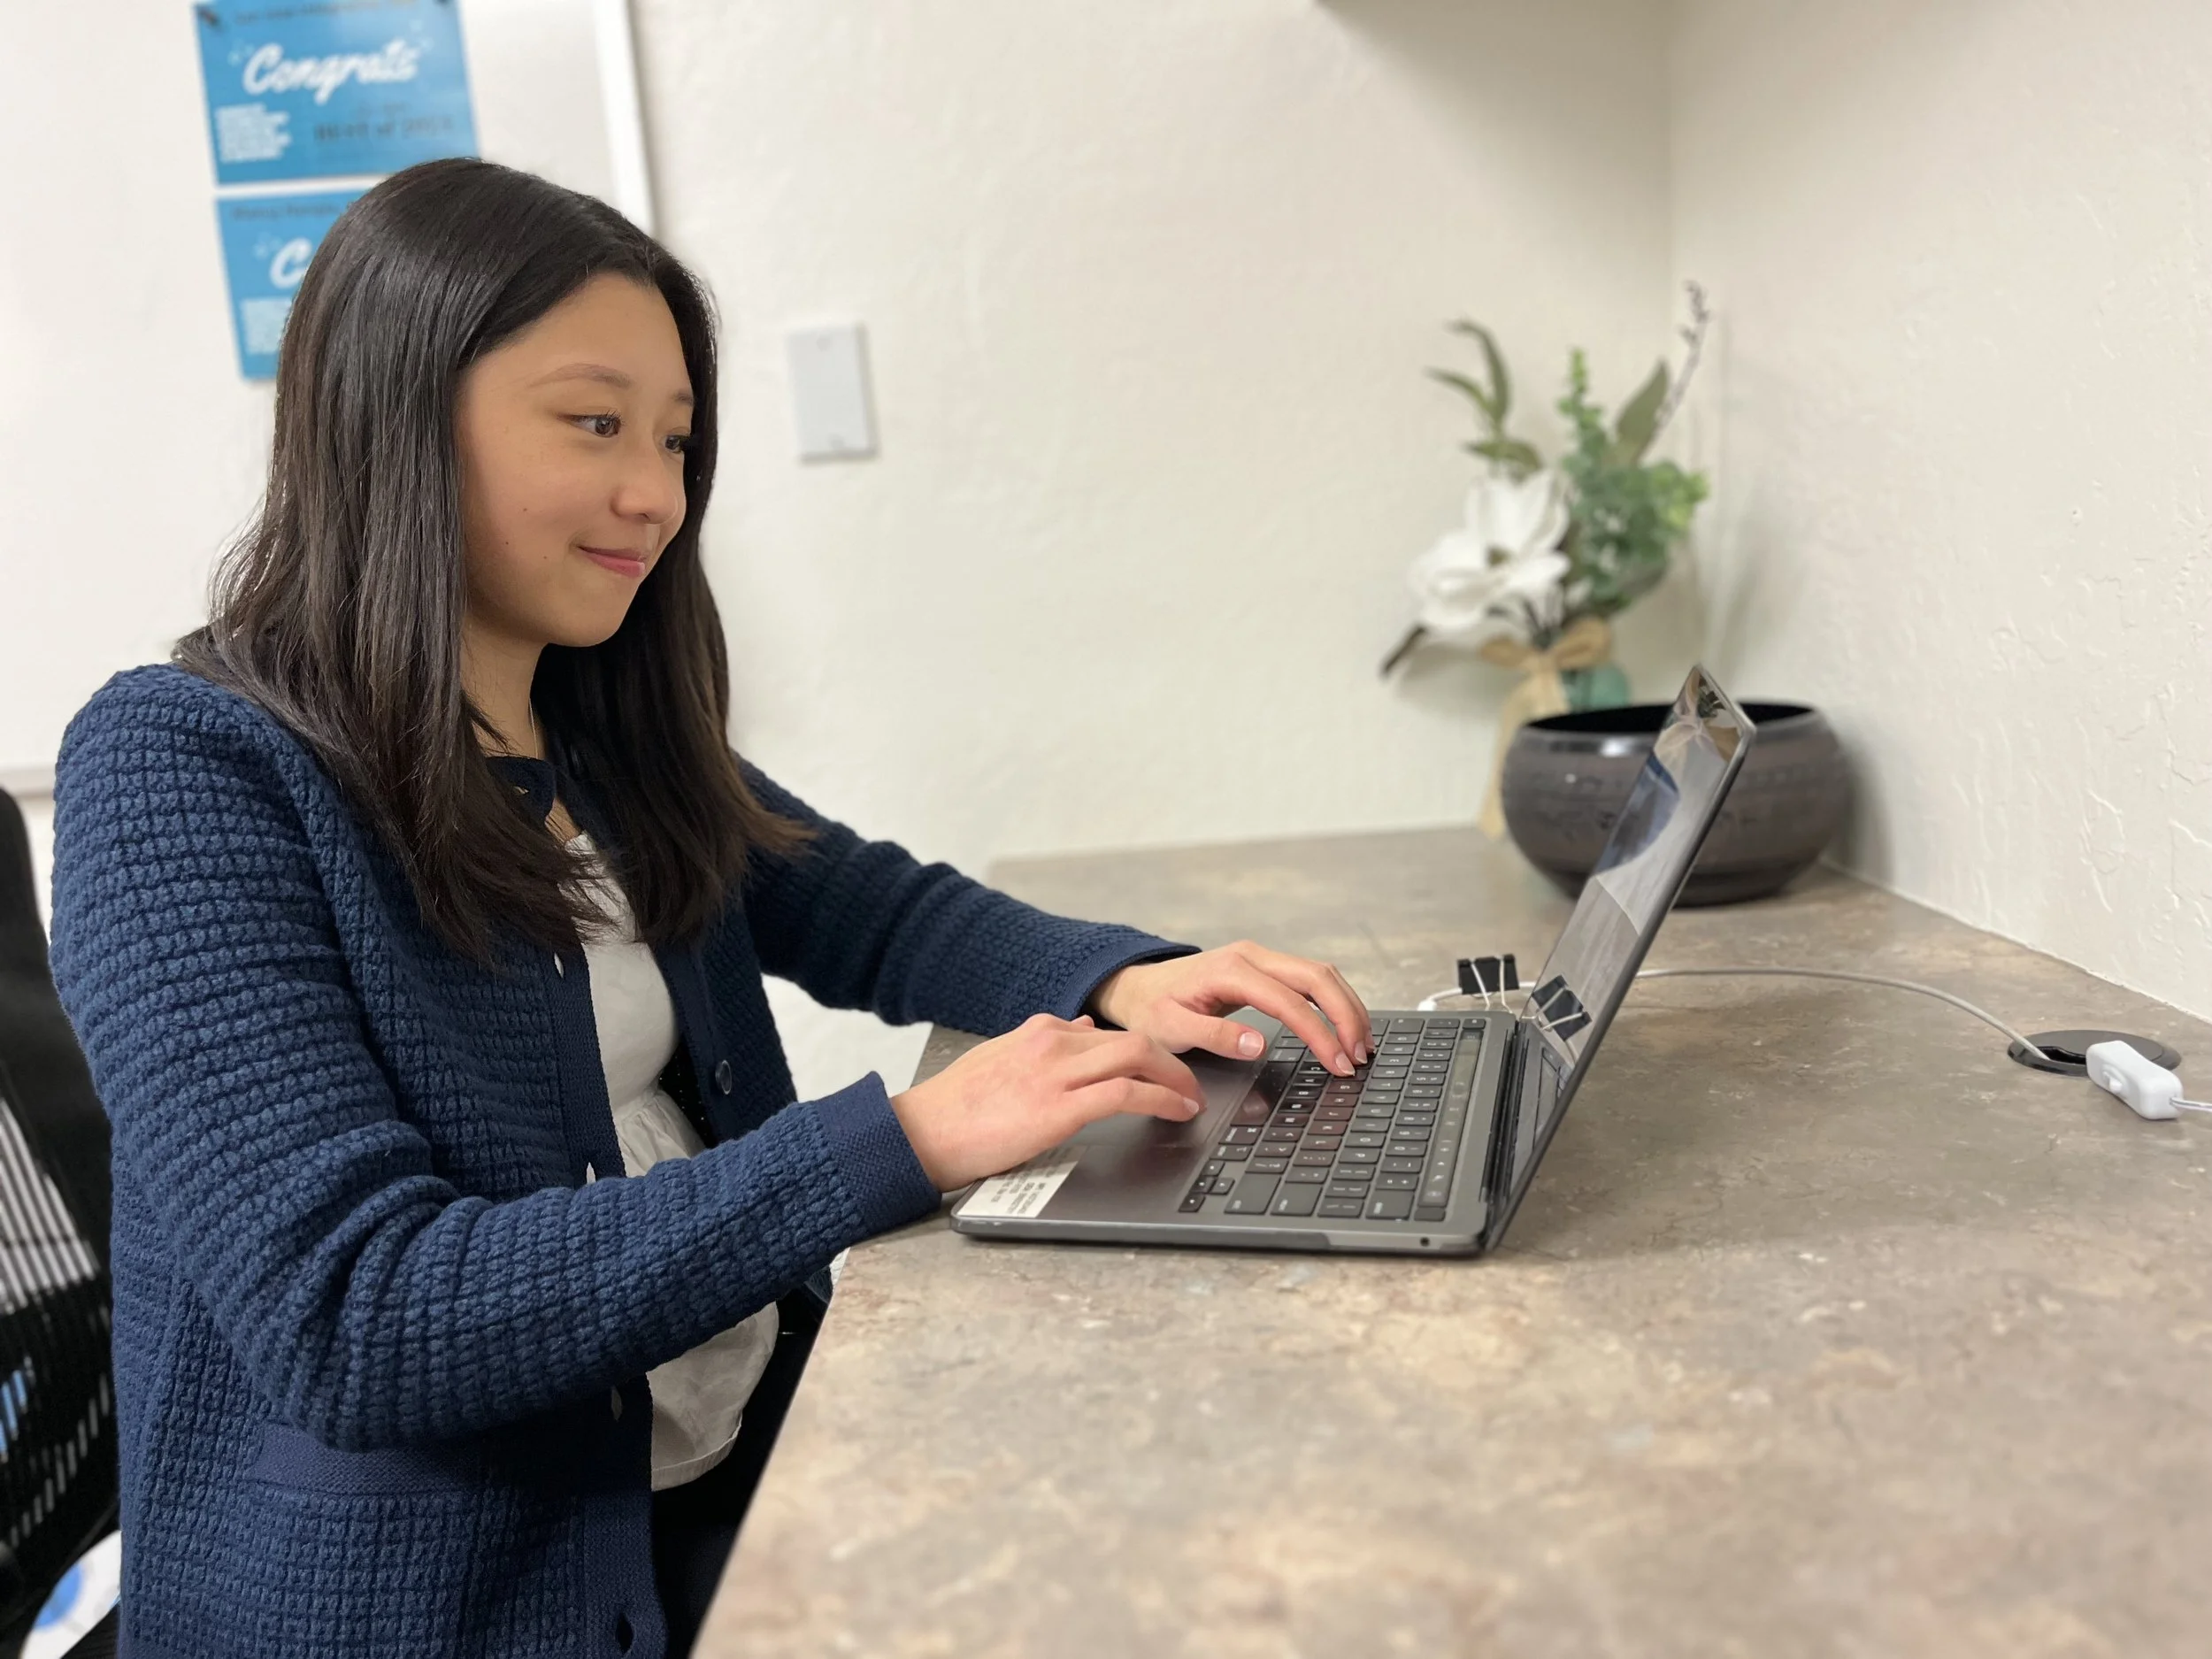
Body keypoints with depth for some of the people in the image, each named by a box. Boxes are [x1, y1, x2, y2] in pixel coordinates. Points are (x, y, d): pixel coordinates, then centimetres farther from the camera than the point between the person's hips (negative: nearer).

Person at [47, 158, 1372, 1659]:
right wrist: (906, 1141, -27)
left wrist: (1121, 981, -8)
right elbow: (350, 1321, -22)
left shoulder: (607, 734, 5)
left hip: (755, 1476, 6)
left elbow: (875, 909, 12)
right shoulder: (181, 771, -15)